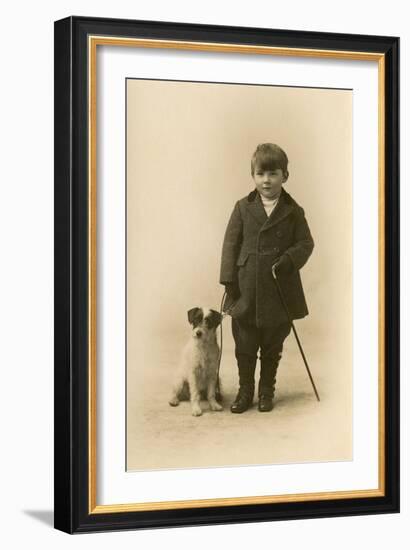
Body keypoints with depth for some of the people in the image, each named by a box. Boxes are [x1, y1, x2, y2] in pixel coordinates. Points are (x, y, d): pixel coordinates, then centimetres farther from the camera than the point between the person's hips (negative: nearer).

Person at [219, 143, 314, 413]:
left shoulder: (293, 211, 0)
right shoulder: (243, 208, 1)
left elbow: (305, 243, 3)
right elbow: (231, 243, 1)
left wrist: (290, 259, -17)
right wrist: (230, 280, -5)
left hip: (280, 291, 0)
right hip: (246, 289, 0)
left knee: (273, 346, 11)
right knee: (245, 345, 8)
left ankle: (266, 391, 27)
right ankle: (245, 391, 21)